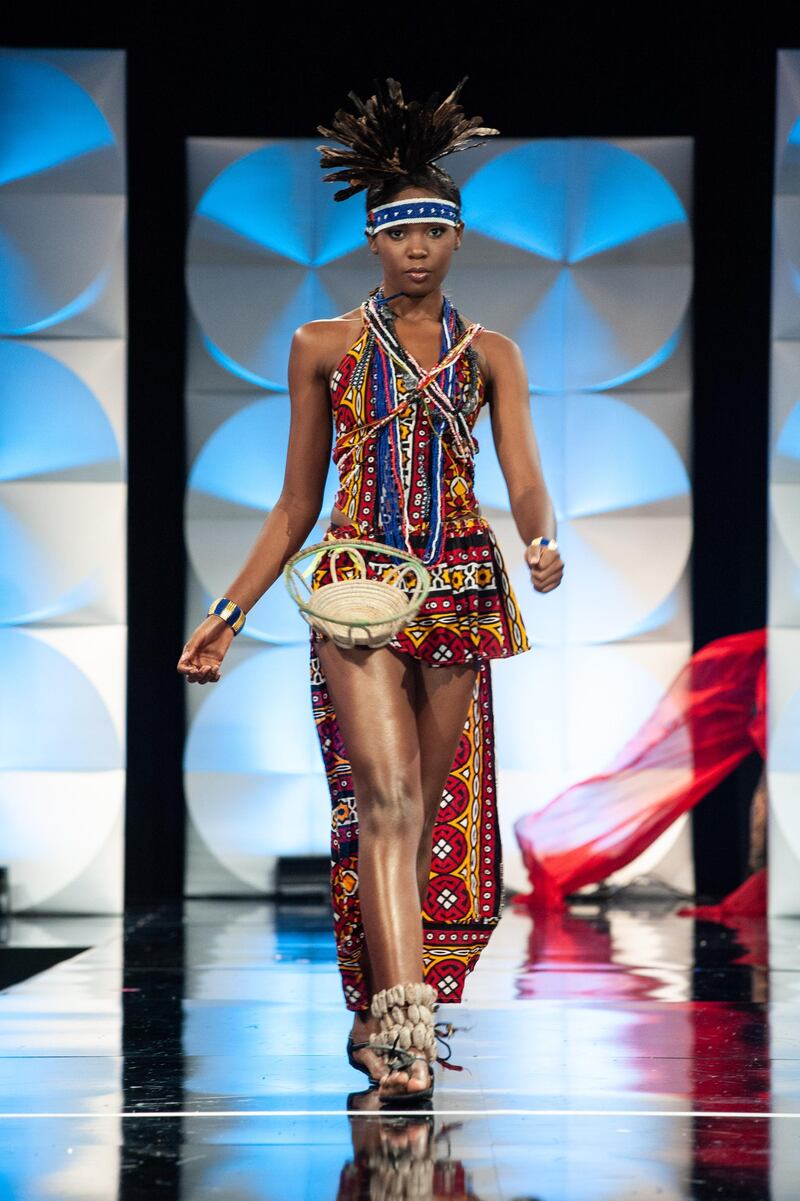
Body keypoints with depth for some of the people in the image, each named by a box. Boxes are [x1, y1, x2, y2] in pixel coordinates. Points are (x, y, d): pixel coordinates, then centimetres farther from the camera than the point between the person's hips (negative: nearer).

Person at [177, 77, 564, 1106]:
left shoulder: (490, 355, 12)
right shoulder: (324, 347, 10)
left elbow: (523, 476, -2)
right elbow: (296, 505, 12)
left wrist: (541, 540, -26)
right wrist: (228, 613, 6)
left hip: (461, 590, 2)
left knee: (430, 812, 4)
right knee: (387, 796, -19)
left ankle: (380, 1022, 16)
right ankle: (405, 1023, -28)